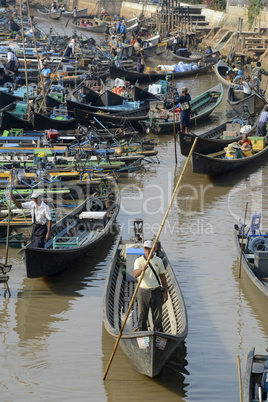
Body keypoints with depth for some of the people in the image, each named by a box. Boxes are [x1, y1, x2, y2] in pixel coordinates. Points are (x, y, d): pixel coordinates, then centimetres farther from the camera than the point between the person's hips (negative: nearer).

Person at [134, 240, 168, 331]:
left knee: (157, 316, 4)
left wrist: (165, 292, 8)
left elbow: (162, 277, 11)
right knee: (142, 316, 2)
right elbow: (135, 274, -24)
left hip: (156, 291, 2)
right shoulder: (139, 261, -6)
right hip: (143, 292, -2)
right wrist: (142, 269, -46)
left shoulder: (158, 261, 4)